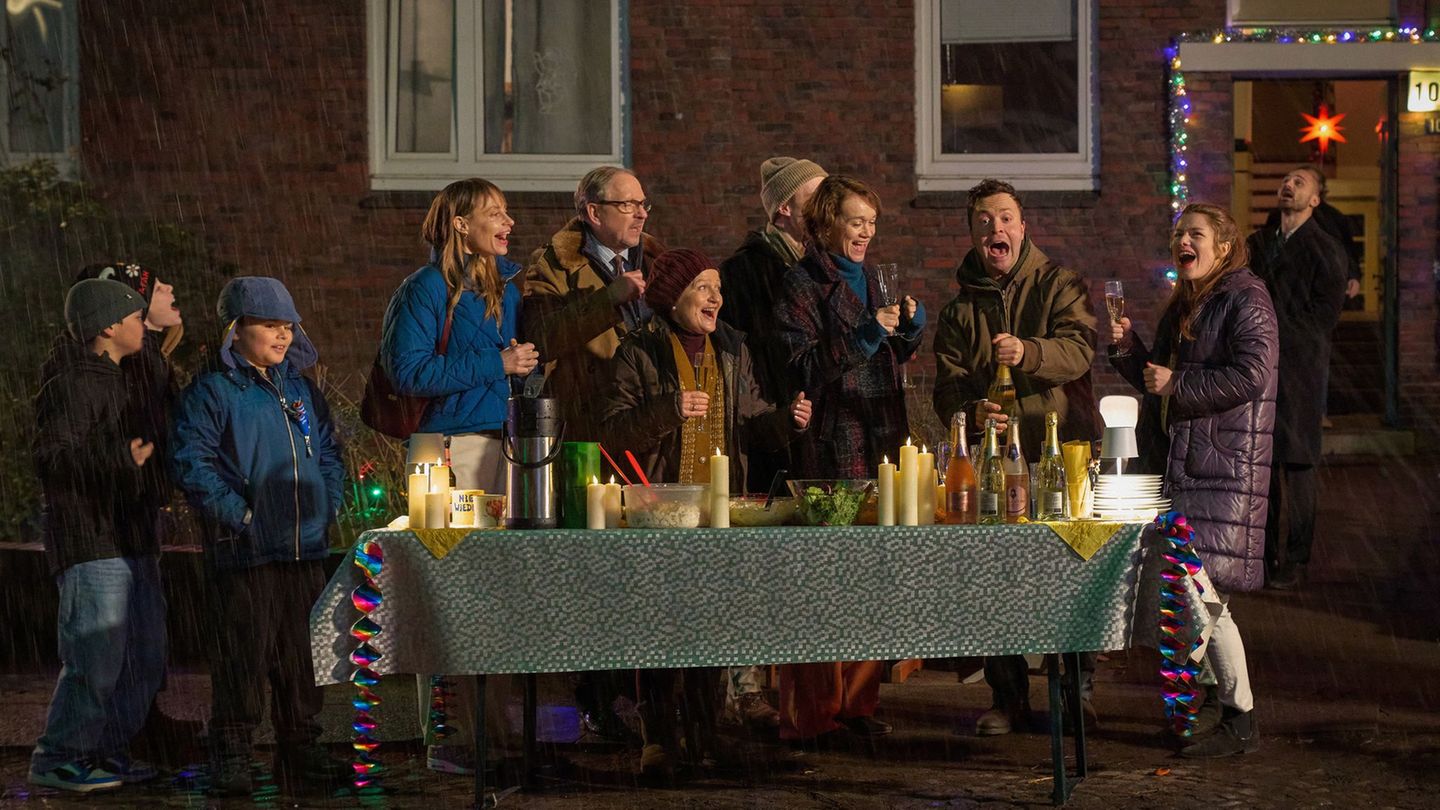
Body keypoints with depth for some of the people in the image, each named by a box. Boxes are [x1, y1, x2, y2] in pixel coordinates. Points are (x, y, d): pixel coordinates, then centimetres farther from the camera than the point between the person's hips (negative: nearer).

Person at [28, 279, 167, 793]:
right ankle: (56, 760, 1)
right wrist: (125, 457, -18)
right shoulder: (71, 384, -13)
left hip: (130, 546, 10)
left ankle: (107, 751, 22)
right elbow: (53, 459, -24)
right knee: (96, 659, -10)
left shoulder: (111, 380, 19)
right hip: (91, 544, -10)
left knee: (144, 658, 12)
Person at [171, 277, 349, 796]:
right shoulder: (212, 391, -4)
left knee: (303, 651, 11)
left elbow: (327, 452, 23)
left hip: (305, 545, 6)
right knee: (243, 653, -3)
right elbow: (190, 462, -11)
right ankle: (231, 756, 6)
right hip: (244, 551, -6)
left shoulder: (301, 389, 16)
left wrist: (328, 505, 8)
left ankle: (300, 749, 21)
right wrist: (239, 514, -16)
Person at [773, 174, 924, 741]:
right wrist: (865, 335, -18)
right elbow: (804, 368, -11)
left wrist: (909, 326, 4)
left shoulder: (868, 279, 19)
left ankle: (856, 701, 14)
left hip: (879, 442, 7)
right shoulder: (802, 284, -2)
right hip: (830, 450, -7)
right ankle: (813, 711, -3)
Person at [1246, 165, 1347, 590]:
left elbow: (1322, 318, -4)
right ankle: (1262, 554, 13)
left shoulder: (1326, 251, -1)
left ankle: (1295, 561, 2)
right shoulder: (1256, 243, 15)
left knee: (1296, 464, -4)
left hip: (1298, 370, -5)